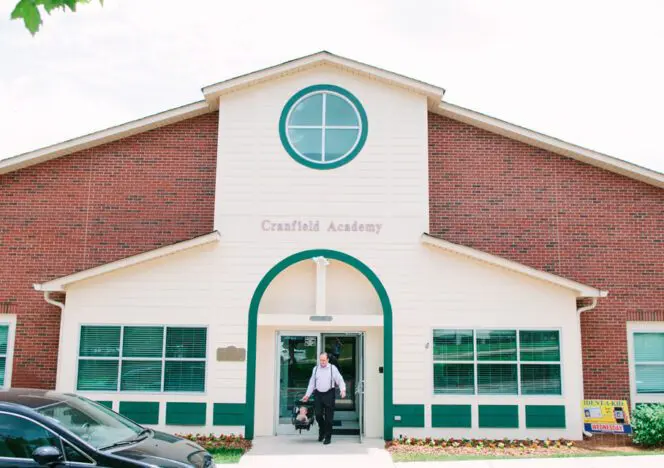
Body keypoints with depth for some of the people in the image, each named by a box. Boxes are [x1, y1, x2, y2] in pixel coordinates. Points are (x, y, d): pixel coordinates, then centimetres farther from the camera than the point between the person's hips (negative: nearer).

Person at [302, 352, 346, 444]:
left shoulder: (333, 368, 1)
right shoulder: (315, 369, 10)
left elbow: (340, 380, -2)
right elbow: (311, 383, 15)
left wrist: (343, 390, -18)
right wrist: (307, 395, 13)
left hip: (329, 394, -2)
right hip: (318, 394, 2)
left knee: (328, 416, 0)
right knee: (318, 414, -4)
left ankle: (328, 437, 12)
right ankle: (322, 431, 25)